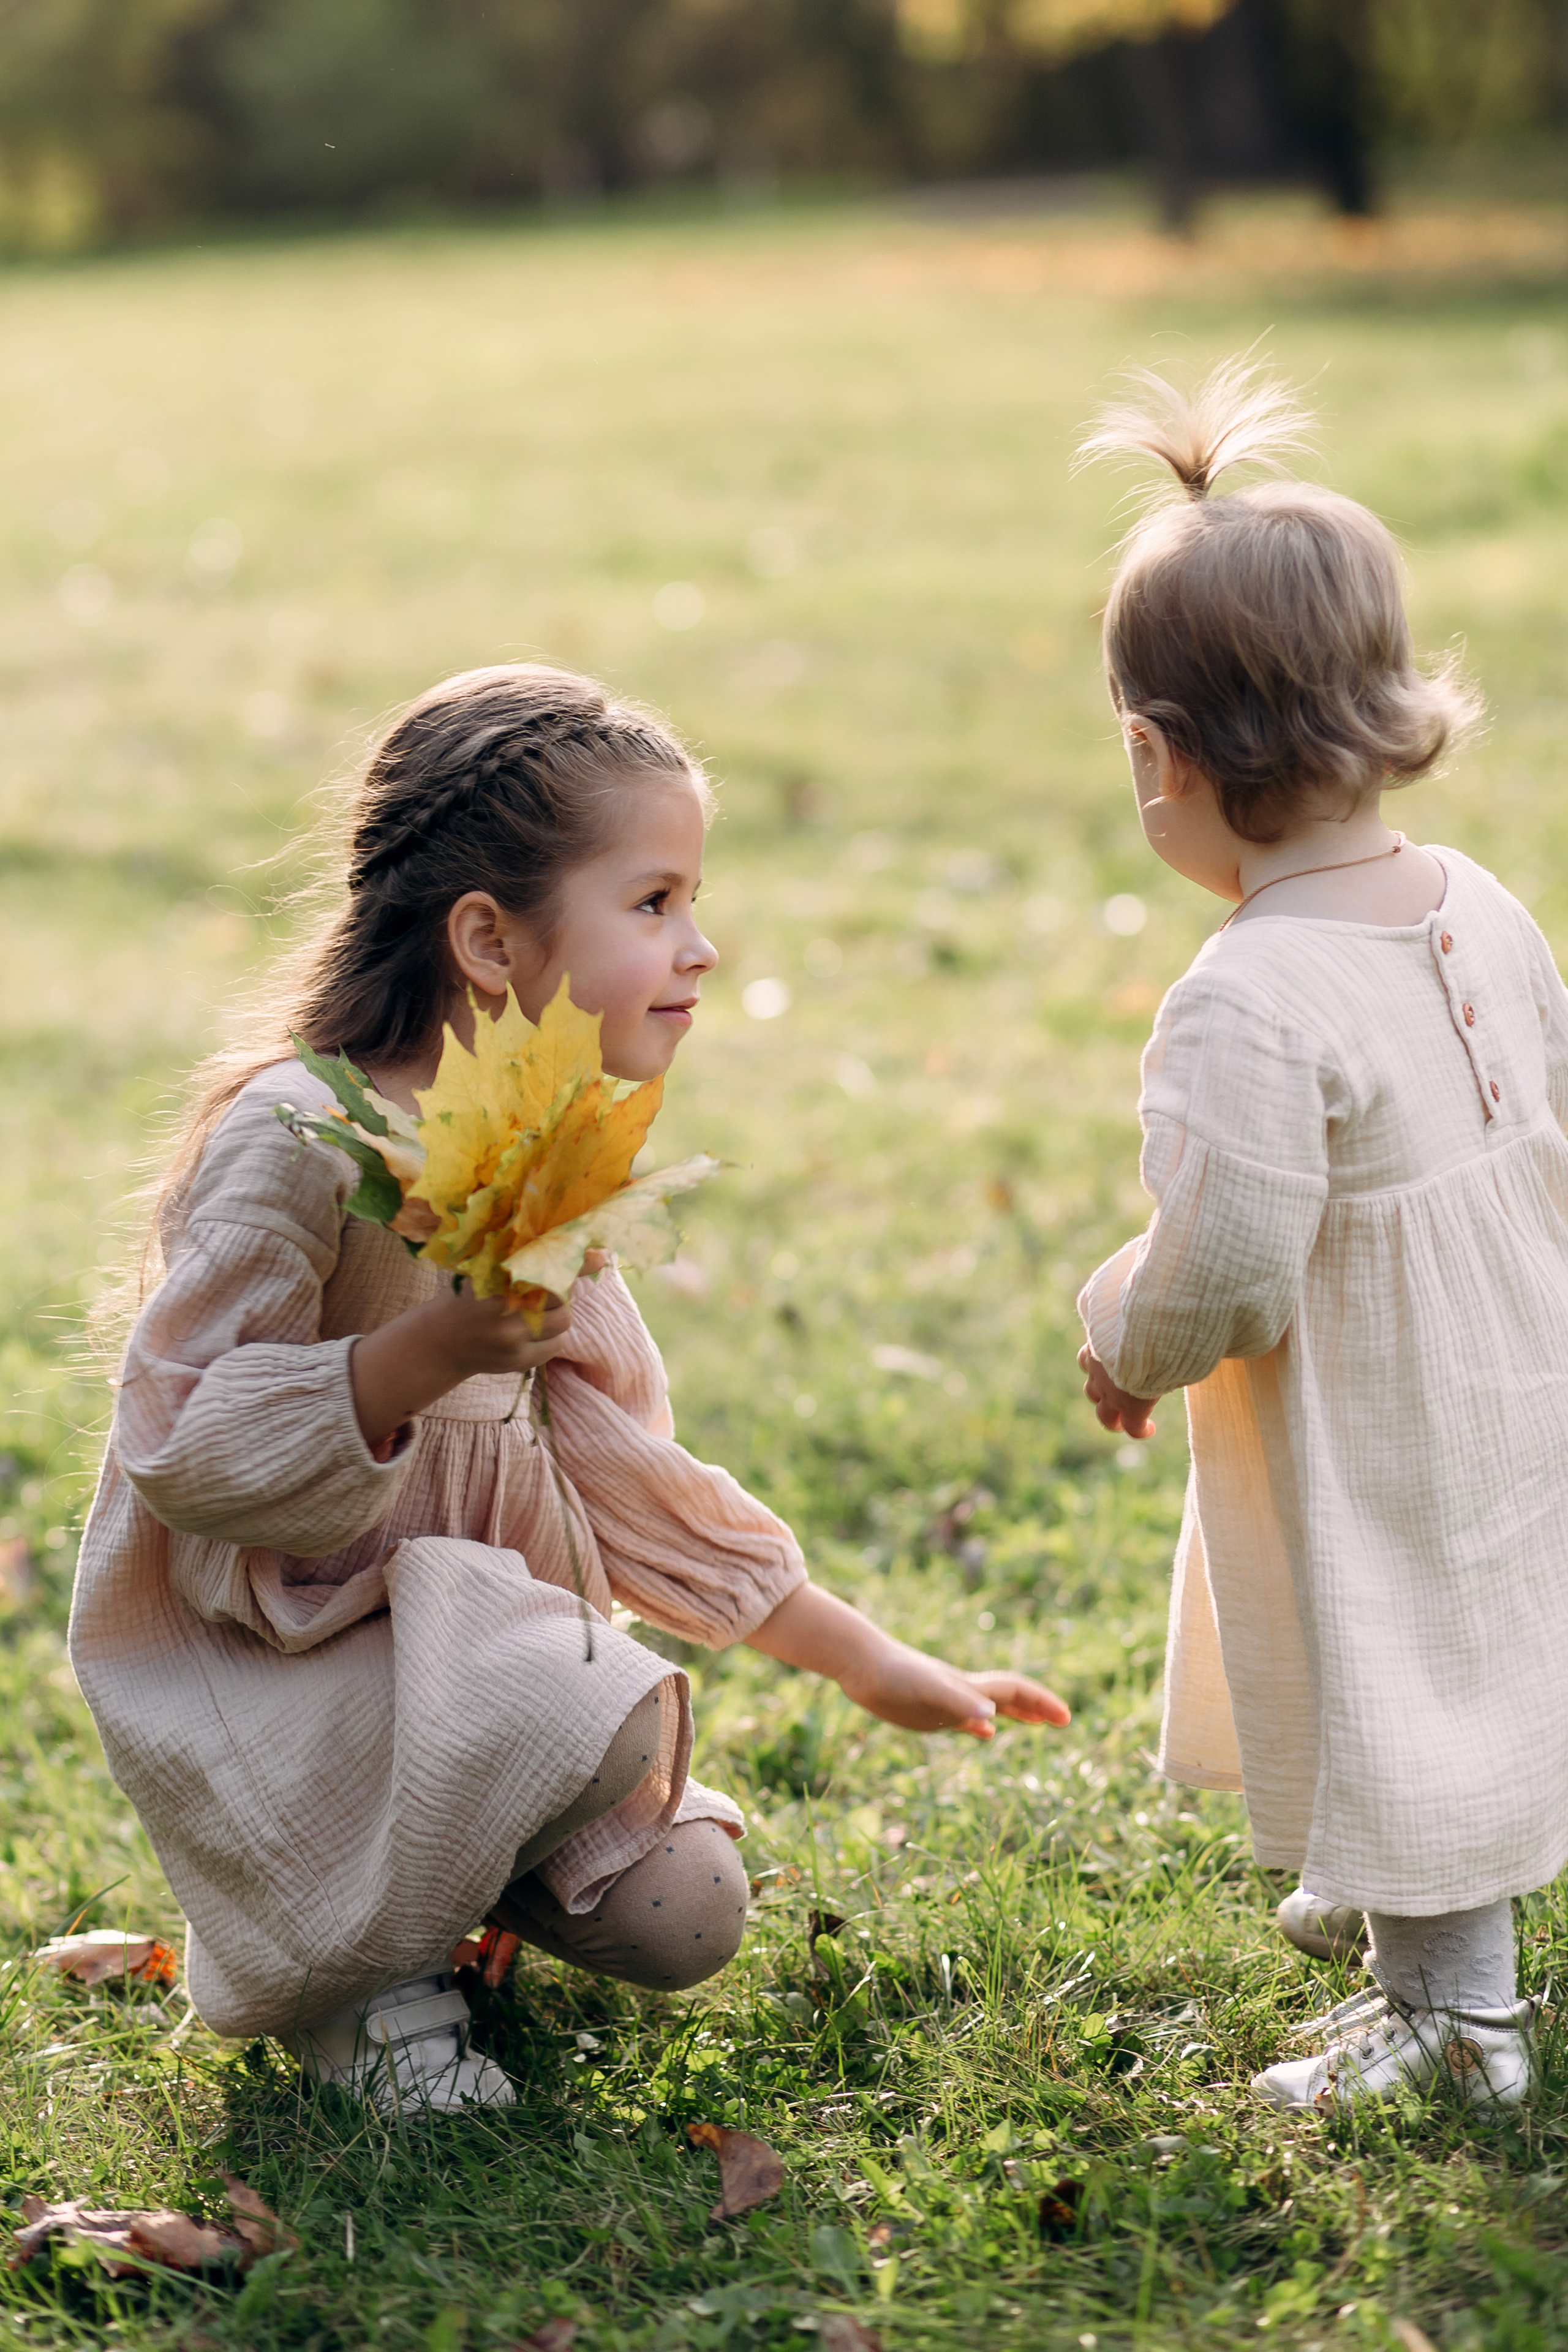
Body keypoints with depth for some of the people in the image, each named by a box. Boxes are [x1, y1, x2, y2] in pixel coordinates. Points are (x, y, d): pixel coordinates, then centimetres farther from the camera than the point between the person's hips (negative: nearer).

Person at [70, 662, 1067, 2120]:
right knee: (610, 1715, -29)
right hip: (247, 1657, -7)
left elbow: (618, 1466, 10)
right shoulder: (297, 1133, -22)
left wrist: (867, 1663, 10)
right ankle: (336, 1960, -4)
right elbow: (186, 1454, -23)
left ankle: (421, 1845, 21)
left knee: (680, 1917, -5)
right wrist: (428, 1353, -35)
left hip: (465, 1609, 7)